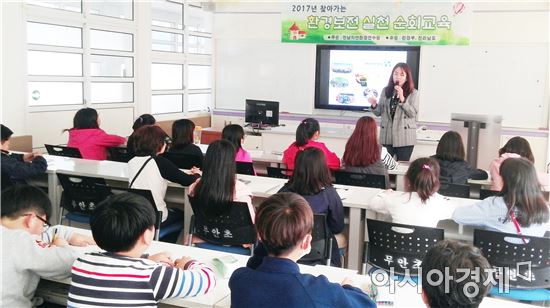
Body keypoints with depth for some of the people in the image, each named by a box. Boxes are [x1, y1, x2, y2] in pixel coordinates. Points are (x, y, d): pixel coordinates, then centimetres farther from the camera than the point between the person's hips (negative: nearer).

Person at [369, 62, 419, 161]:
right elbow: (379, 113, 10)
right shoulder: (386, 91, 8)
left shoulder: (413, 93, -1)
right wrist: (374, 105, -12)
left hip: (405, 138, -2)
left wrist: (402, 99, -19)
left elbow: (413, 113, -11)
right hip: (387, 136, 3)